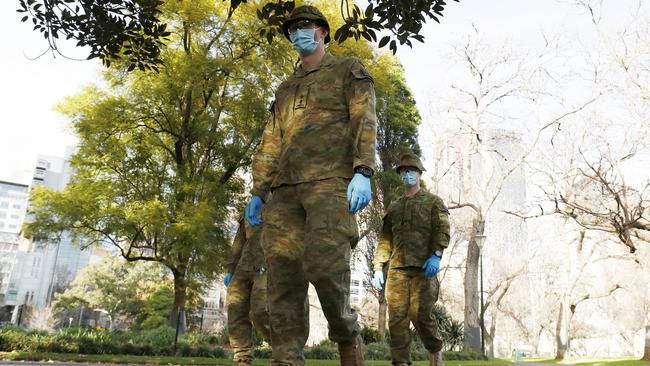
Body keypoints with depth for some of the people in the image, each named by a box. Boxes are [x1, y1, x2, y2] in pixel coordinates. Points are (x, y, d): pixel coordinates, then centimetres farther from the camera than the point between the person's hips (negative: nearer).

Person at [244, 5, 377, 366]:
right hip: (286, 188, 6)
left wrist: (363, 172, -16)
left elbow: (365, 122, -1)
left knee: (324, 263, -19)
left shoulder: (348, 70, 14)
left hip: (331, 180, -5)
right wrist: (258, 191, 16)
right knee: (283, 274, -4)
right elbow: (271, 142, 25)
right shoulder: (286, 88, 30)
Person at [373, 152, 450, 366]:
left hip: (423, 267, -3)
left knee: (420, 314, -8)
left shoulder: (433, 202, 12)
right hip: (397, 268, 4)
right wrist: (378, 267, 9)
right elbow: (385, 239, 19)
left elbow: (442, 229, -2)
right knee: (397, 317, -3)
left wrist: (436, 255, -18)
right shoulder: (394, 207, 23)